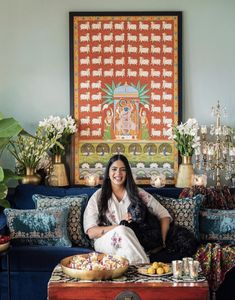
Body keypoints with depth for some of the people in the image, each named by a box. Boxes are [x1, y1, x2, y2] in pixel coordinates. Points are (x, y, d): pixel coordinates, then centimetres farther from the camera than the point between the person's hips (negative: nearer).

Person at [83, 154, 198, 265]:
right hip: (105, 242, -1)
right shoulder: (98, 197, 9)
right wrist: (120, 226, -13)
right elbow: (91, 232, 0)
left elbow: (164, 216, 8)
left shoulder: (138, 193, 13)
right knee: (123, 231, -33)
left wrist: (161, 243, -8)